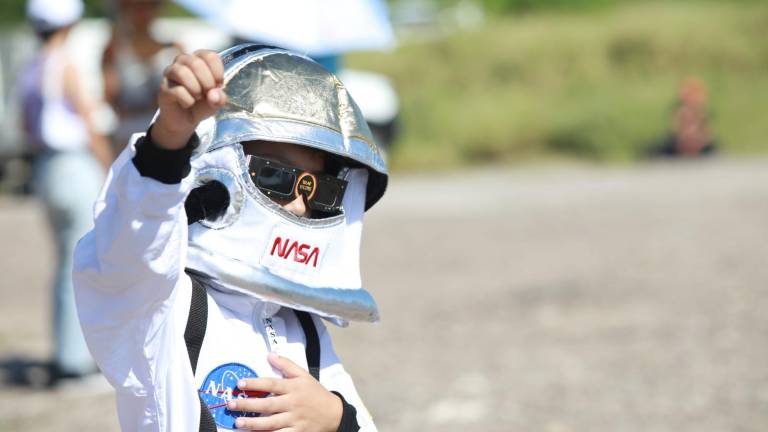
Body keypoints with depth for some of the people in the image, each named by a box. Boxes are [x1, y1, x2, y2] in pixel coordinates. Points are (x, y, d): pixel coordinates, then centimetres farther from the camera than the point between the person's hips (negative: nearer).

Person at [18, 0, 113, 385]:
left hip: (45, 169, 9)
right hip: (77, 169, -9)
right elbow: (90, 127, -13)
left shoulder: (30, 70, 9)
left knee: (67, 263, 17)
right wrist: (114, 175, -4)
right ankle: (73, 359, -4)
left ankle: (67, 353, 20)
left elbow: (28, 129, 17)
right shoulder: (64, 66, -15)